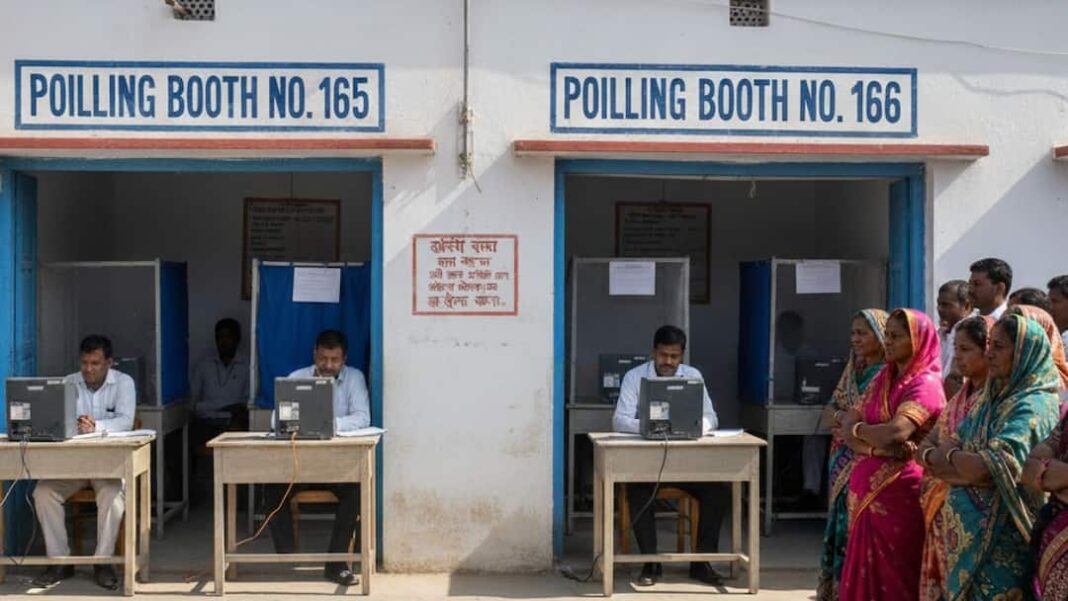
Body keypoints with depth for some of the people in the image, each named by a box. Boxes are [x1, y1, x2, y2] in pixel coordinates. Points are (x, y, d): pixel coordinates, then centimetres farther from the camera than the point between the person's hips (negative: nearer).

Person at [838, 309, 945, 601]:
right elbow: (849, 430, 6)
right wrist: (876, 447, -14)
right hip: (867, 486, 7)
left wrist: (857, 428, -5)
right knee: (866, 570, 10)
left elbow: (896, 432, -24)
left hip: (900, 489, -7)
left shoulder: (926, 384, -10)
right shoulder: (882, 378, 13)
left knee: (894, 573, 2)